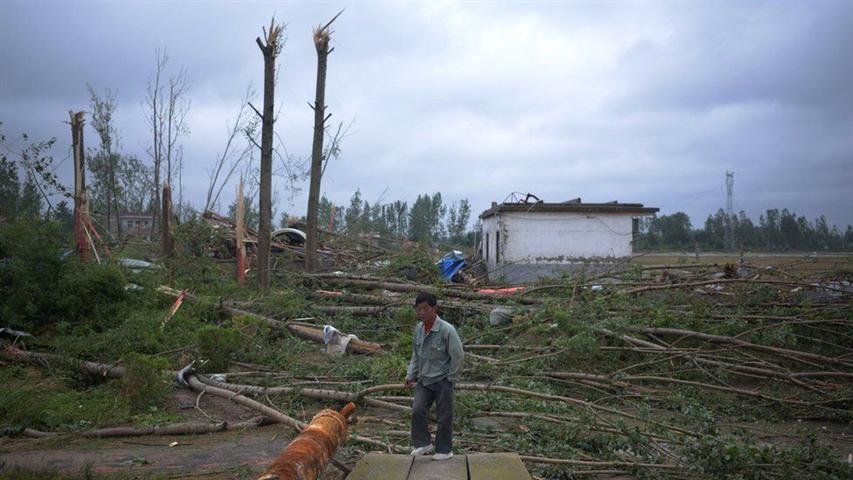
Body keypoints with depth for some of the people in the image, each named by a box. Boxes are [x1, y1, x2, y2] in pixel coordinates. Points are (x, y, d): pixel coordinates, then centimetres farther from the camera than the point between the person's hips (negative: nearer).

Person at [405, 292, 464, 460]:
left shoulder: (447, 330, -19)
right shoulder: (418, 329, 0)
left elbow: (458, 356, -13)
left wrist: (451, 379, -9)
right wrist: (411, 375, 7)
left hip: (442, 381, -5)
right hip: (424, 380, 5)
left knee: (444, 417, 5)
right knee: (417, 411, -4)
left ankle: (444, 450, 21)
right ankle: (423, 443, 16)